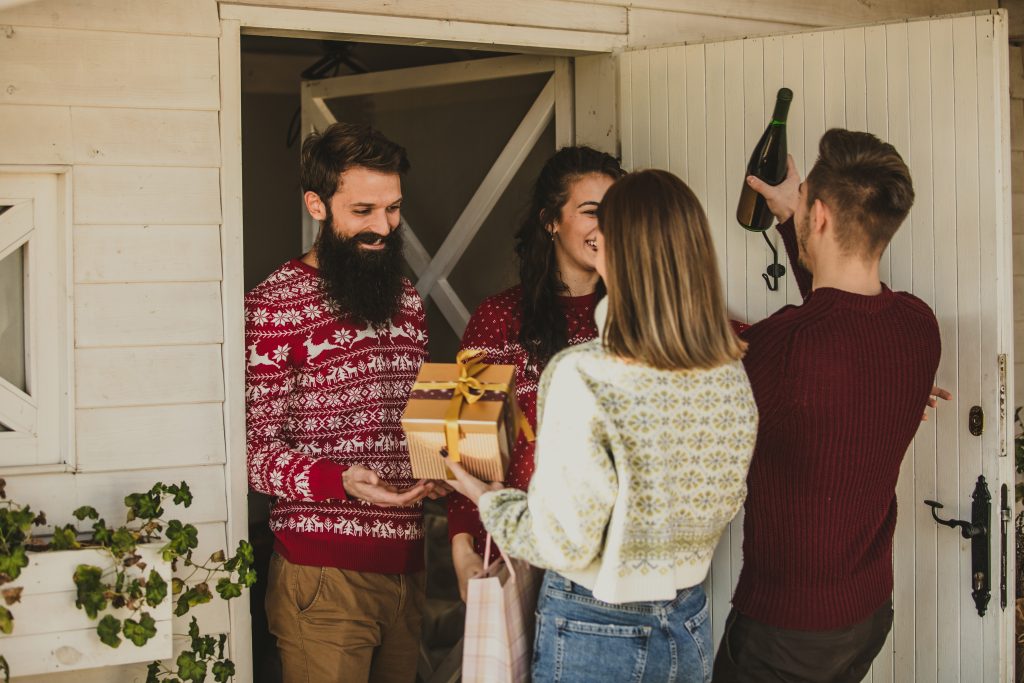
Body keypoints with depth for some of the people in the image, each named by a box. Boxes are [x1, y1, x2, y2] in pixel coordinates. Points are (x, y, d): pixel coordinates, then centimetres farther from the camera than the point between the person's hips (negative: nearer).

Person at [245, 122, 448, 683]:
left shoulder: (406, 300, 15)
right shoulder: (273, 306, -9)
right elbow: (258, 451, -12)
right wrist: (343, 480, -27)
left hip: (405, 563, 7)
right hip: (323, 574, -6)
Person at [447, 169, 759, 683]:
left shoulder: (583, 380, -24)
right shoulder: (731, 376, -6)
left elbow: (563, 543, -19)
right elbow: (723, 505, 7)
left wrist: (487, 499, -2)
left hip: (593, 637, -5)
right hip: (691, 626, 5)